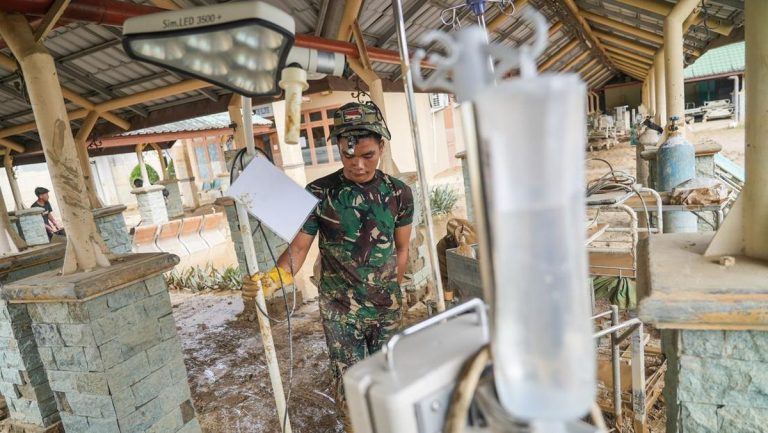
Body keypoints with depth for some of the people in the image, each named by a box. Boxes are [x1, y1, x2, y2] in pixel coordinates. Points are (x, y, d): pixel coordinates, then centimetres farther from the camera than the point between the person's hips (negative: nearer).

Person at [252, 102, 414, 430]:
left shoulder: (399, 193, -6)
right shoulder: (319, 194, -14)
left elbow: (401, 249, 6)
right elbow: (299, 246, -10)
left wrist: (391, 291, 12)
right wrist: (274, 277, -29)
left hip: (388, 307, 3)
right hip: (340, 309, -3)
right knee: (350, 383, 9)